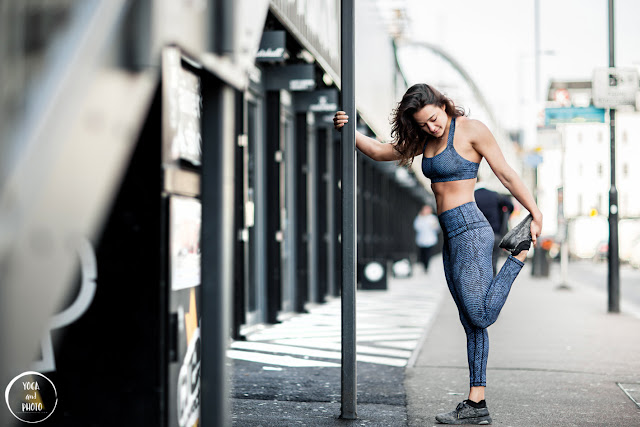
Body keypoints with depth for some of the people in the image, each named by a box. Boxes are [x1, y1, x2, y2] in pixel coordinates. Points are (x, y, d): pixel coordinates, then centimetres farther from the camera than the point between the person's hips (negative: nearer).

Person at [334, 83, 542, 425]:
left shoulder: (471, 130, -6)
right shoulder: (427, 139, 15)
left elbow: (506, 174, -6)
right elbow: (382, 152, 20)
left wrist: (535, 213, -8)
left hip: (470, 229, -8)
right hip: (452, 237, 8)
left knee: (480, 317, -11)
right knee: (472, 323, 6)